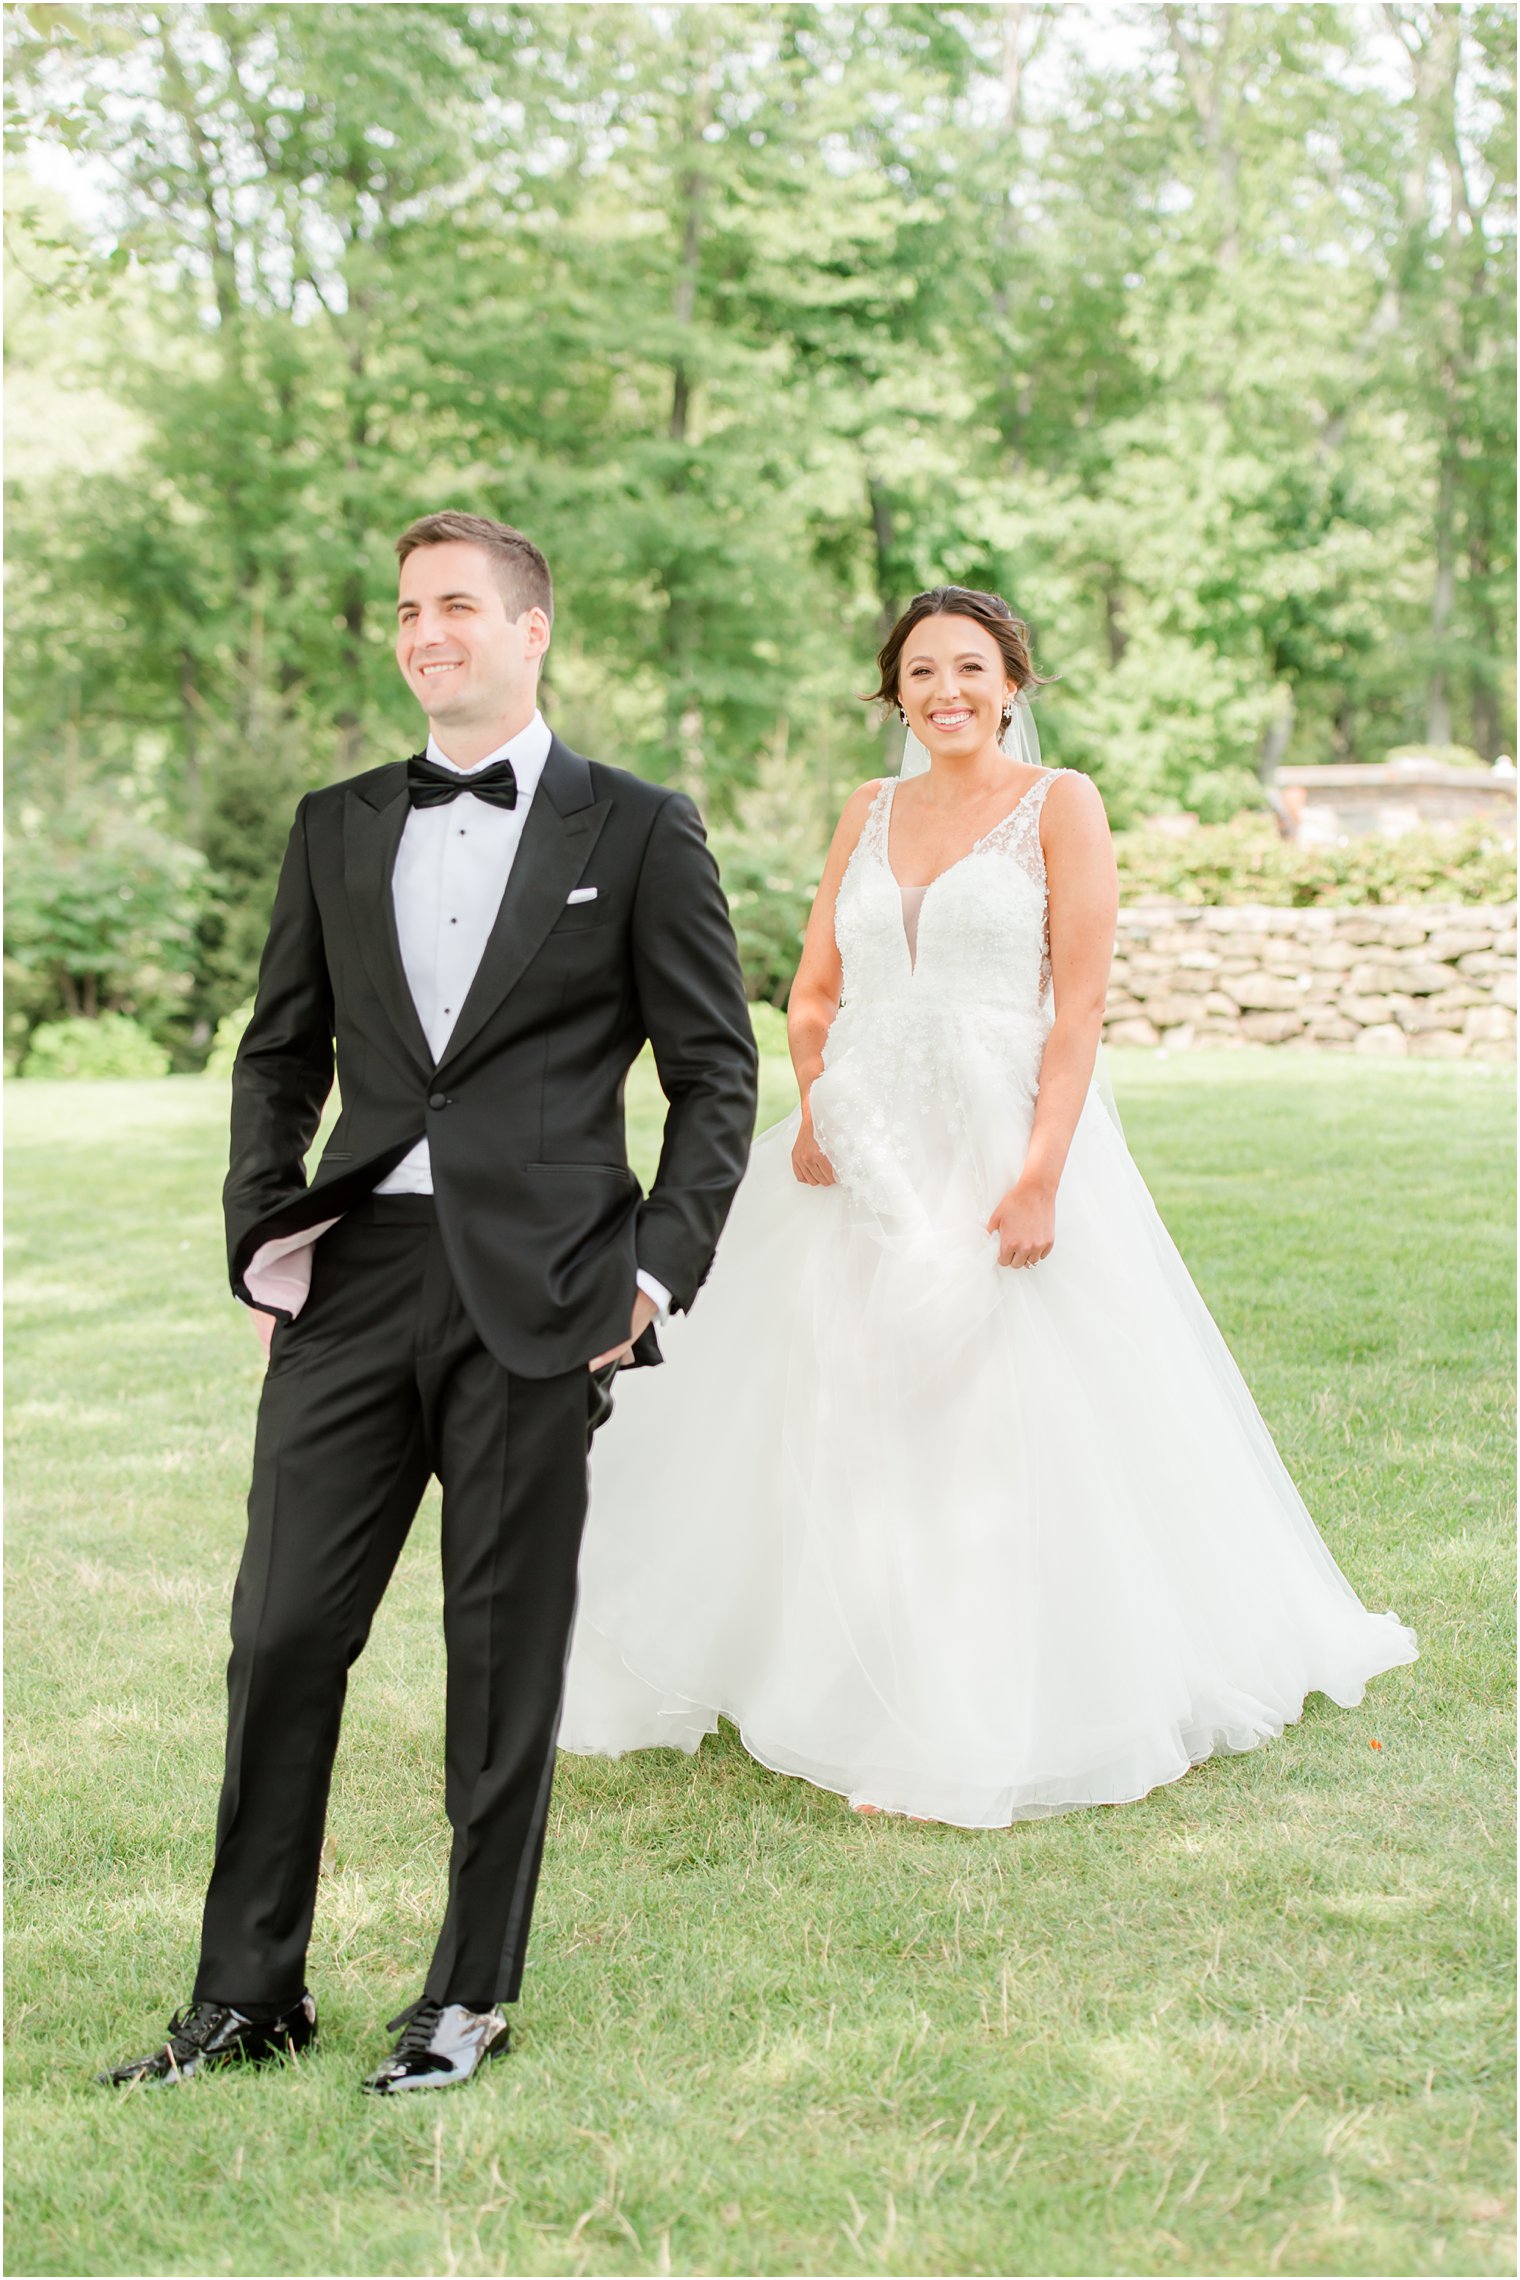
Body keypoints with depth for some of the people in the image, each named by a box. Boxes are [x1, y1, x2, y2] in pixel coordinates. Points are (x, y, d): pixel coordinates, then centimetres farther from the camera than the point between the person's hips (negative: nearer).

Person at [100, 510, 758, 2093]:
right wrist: (262, 1238, 7)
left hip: (537, 1292, -3)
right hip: (353, 1282, 3)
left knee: (506, 1654, 5)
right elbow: (278, 1054, 18)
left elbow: (716, 1072, 3)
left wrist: (660, 1268, -5)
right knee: (282, 1634, 3)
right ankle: (248, 1992, 18)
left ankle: (472, 1996, 20)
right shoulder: (336, 828, 14)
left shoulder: (638, 830, 3)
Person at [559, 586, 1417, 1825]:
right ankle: (881, 1710, 19)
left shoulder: (1060, 804, -1)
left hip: (1000, 1147, -5)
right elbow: (814, 991, 16)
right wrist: (814, 1105, -3)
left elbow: (1081, 1006, -8)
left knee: (1011, 1426, -4)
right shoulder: (870, 813, 14)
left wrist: (1041, 1175, -18)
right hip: (866, 1154, 5)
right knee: (853, 1431, 6)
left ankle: (1033, 1715, 8)